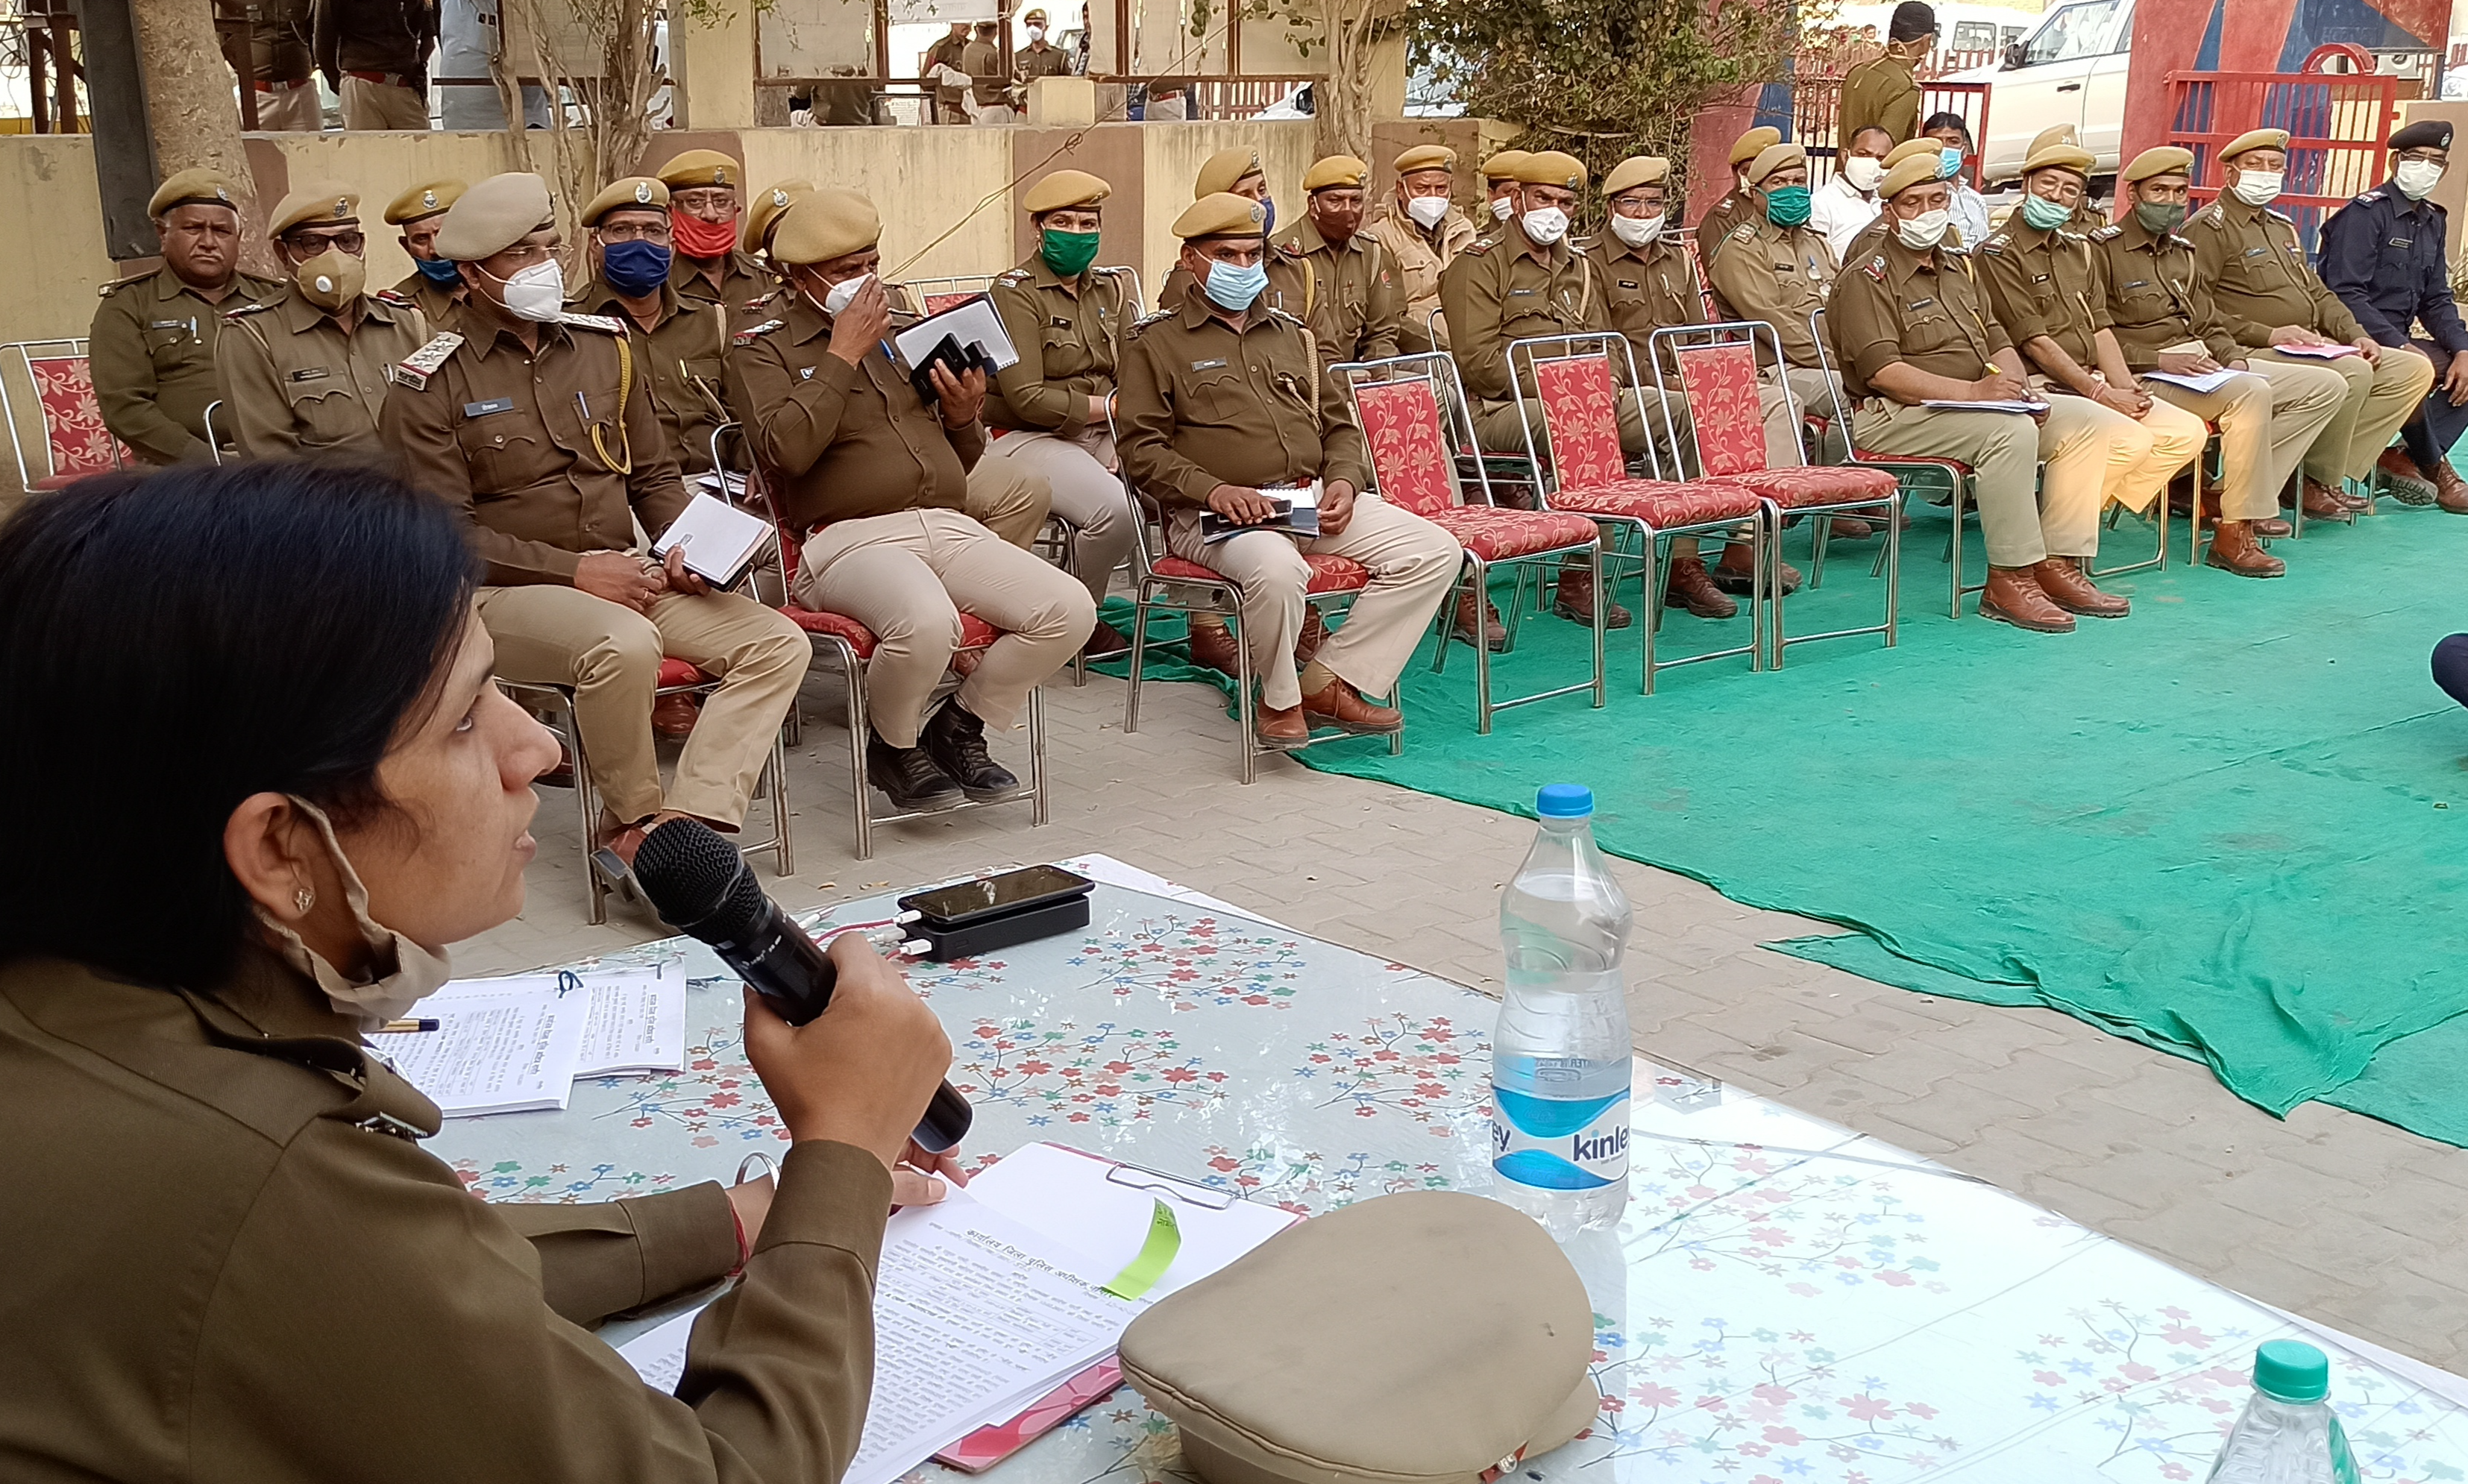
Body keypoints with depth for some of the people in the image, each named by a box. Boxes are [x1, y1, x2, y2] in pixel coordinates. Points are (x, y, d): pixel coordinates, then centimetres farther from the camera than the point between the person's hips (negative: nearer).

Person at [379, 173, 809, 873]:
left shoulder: (604, 345, 13)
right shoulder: (432, 385, -2)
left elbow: (655, 474, 21)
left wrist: (684, 547, 0)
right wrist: (572, 571, -16)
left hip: (627, 575, 6)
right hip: (506, 594, -6)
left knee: (779, 643, -15)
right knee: (625, 644, -38)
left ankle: (681, 823, -26)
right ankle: (631, 819, -12)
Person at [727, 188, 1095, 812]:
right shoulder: (763, 350, 8)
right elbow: (788, 449, -14)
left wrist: (964, 418, 7)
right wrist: (843, 356, -7)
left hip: (948, 526, 6)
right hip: (848, 538, -6)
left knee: (1070, 609, -17)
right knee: (926, 621, -38)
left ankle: (960, 726, 5)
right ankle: (892, 748, -5)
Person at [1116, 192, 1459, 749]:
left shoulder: (1290, 333, 24)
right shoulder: (1155, 341, 6)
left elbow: (1339, 425, 24)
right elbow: (1142, 448, -4)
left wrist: (1343, 481, 3)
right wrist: (1212, 489, -19)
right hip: (1216, 513, -6)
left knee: (1436, 551, -11)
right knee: (1276, 568, -40)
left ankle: (1328, 682, -8)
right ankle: (1280, 699, -11)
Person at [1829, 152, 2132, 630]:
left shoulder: (1958, 267, 21)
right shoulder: (1867, 280, -7)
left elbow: (1999, 341, 19)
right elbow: (1881, 371, -19)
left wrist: (2018, 387, -5)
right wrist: (1970, 391, -25)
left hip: (1974, 406, 9)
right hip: (1894, 417, -9)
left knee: (2078, 420, -5)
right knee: (2011, 431, -32)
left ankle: (2056, 565, -8)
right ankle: (2009, 581, -27)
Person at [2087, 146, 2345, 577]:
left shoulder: (2183, 252, 23)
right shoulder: (2102, 250, -4)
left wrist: (2233, 360, 4)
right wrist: (2158, 359, -22)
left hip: (2206, 372, 9)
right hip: (2149, 379, -9)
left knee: (2326, 386, 0)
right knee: (2251, 394, -35)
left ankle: (2225, 493, -10)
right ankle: (2234, 536, -26)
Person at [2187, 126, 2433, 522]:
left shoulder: (2282, 227, 25)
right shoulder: (2208, 228, -5)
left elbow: (2318, 293, 27)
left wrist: (2357, 336, 9)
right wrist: (2267, 334, -22)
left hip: (2311, 350, 10)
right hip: (2252, 354, -10)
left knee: (2415, 369, -1)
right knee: (2352, 373, -31)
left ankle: (2329, 473, -9)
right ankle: (2319, 481, -11)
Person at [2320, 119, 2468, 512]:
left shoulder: (2433, 221, 16)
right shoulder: (2365, 213, -9)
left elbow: (2436, 300, 16)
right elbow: (2345, 295, -19)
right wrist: (2399, 346, -26)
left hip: (2397, 340, 9)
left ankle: (2403, 456, -9)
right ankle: (2435, 467, -10)